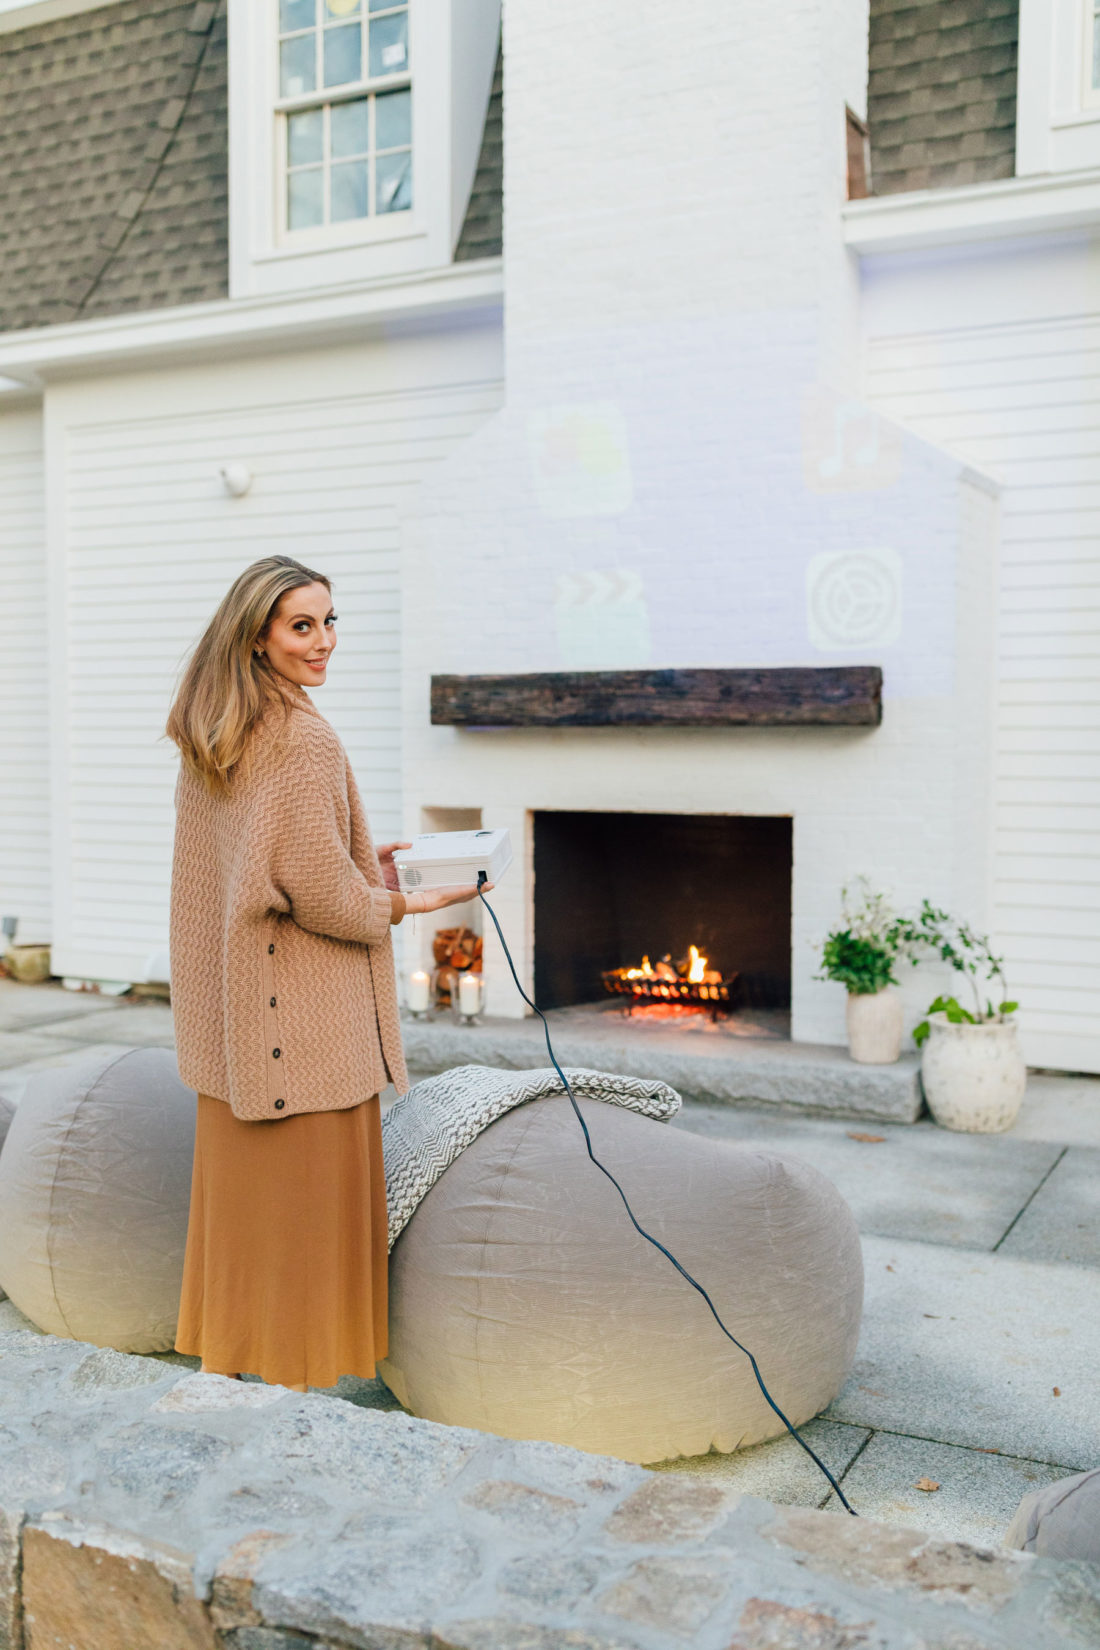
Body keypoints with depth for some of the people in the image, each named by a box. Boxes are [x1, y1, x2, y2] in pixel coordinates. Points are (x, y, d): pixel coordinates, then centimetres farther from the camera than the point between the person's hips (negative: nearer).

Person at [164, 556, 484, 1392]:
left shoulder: (205, 736, 8)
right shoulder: (305, 740, -19)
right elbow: (322, 897, -21)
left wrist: (359, 861, 17)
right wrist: (404, 902, -5)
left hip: (230, 1008, 9)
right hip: (306, 1012, -9)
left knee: (239, 1178, 19)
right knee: (306, 1190, 5)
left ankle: (232, 1345, 33)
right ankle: (298, 1365, 17)